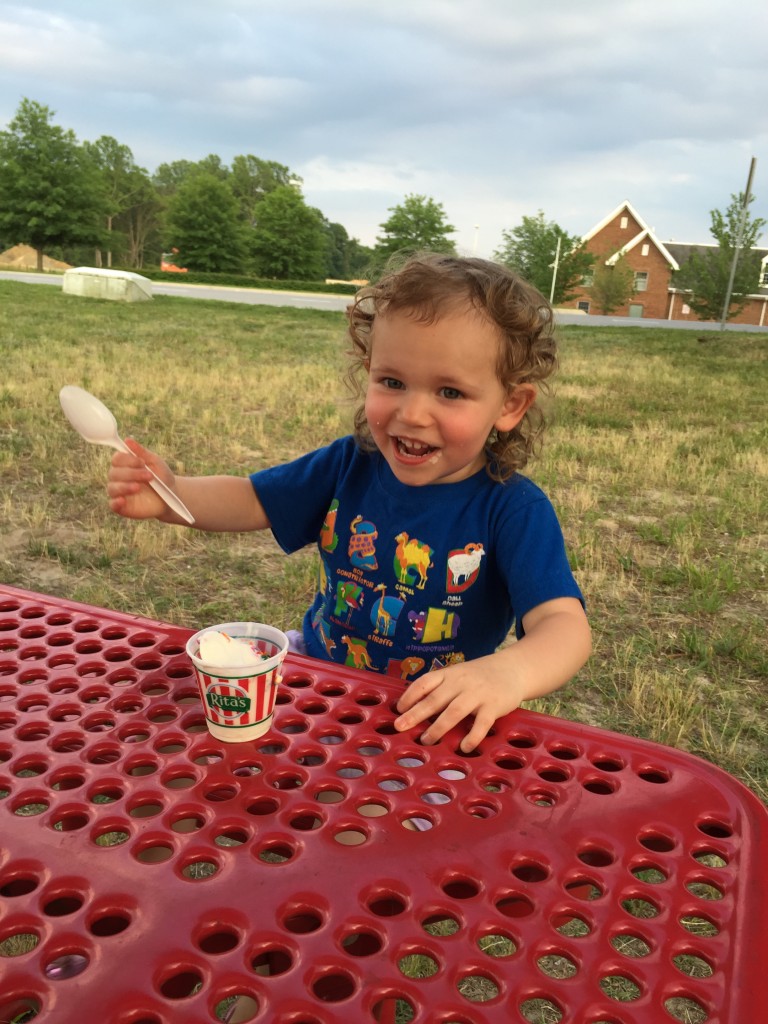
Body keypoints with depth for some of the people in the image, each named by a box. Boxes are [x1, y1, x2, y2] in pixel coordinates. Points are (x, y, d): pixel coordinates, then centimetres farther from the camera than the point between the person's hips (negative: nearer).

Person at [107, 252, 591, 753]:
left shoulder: (514, 509, -20)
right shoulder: (350, 464, -6)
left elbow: (565, 625, -30)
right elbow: (250, 499, 5)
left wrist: (509, 673, -53)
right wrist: (169, 493, -15)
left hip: (429, 720, -3)